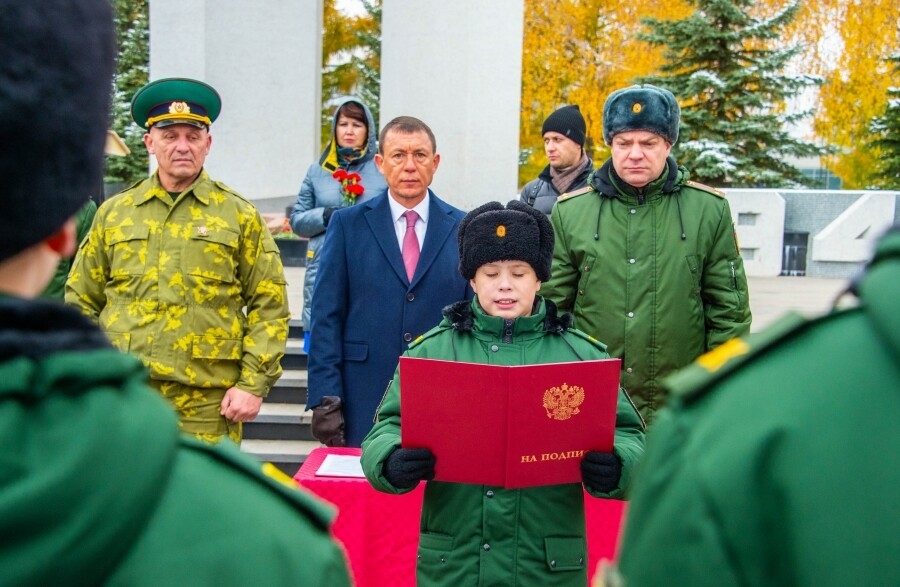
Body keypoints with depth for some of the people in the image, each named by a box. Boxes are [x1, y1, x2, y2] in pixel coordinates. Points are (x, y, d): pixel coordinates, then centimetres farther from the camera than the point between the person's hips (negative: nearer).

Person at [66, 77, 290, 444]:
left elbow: (269, 307, 1)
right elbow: (81, 301, 14)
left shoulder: (240, 216, 3)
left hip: (207, 407, -2)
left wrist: (253, 384, -6)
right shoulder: (113, 214, 9)